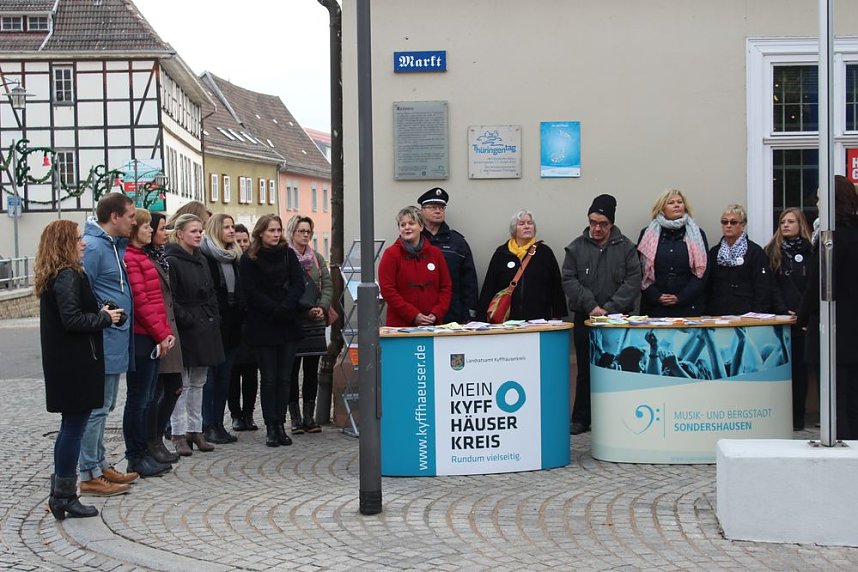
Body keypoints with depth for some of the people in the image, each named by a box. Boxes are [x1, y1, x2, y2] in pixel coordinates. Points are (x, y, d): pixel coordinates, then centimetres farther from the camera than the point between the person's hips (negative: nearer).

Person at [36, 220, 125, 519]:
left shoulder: (52, 277, 14)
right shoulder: (68, 277, -16)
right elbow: (72, 320, -24)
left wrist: (100, 313, 7)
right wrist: (105, 318, -12)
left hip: (63, 363, 10)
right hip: (75, 365, -10)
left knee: (70, 427, 16)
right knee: (74, 427, -3)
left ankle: (60, 493, 21)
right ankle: (64, 497, 3)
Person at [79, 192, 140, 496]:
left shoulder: (114, 244, 14)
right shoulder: (92, 247, -16)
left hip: (115, 342, 10)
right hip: (104, 342, -10)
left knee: (103, 407, 17)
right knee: (96, 408, -4)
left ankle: (100, 464, 27)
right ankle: (90, 476, 3)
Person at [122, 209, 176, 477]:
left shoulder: (141, 256, 18)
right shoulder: (129, 258, -13)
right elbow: (140, 301, -17)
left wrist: (166, 332, 7)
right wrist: (161, 334, -13)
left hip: (153, 338, 10)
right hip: (141, 337, -10)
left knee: (146, 398, 13)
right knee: (139, 399, -2)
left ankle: (143, 453, 20)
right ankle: (136, 458, 5)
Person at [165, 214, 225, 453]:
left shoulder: (202, 260, 15)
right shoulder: (171, 261, -11)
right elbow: (169, 300, -16)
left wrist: (214, 319, 7)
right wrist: (188, 321, -17)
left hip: (205, 330, 8)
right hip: (184, 332, -8)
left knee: (198, 383, 12)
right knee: (181, 384, -2)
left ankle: (195, 430, 19)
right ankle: (179, 433, 5)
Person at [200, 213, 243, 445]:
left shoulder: (235, 257, 15)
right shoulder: (205, 255, -8)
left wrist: (241, 318, 11)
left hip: (231, 326, 7)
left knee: (224, 376, 10)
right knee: (209, 376, -2)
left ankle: (218, 423, 16)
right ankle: (208, 425, 3)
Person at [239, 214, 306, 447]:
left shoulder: (288, 255, 8)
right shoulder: (249, 259, -1)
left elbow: (298, 285, 1)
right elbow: (251, 292, -7)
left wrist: (285, 308, -14)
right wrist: (275, 310, -16)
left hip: (289, 324, 3)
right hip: (263, 327, -3)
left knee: (284, 377, 3)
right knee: (269, 378, 0)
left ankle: (280, 424, 9)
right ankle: (271, 426, 4)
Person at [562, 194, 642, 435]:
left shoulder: (626, 247, 4)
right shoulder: (576, 247, 4)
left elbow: (633, 282, -3)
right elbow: (569, 281, -2)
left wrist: (610, 308, -13)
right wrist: (591, 306, -13)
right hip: (584, 318, 0)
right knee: (585, 369, 5)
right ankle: (581, 419, 12)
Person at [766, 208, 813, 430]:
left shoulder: (811, 251, 6)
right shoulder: (772, 251, 7)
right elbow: (771, 285, 2)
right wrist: (784, 311, -10)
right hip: (780, 317, 0)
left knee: (799, 365, 3)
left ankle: (797, 416, 7)